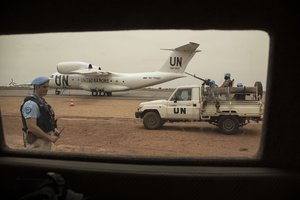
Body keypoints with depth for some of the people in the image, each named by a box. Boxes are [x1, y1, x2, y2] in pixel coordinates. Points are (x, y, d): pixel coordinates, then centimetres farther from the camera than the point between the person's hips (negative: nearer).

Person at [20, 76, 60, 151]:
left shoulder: (42, 101, 12)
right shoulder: (31, 104, -18)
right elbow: (32, 127, -26)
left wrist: (54, 129, 5)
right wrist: (50, 138, -19)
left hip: (46, 140, 10)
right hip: (37, 143, -10)